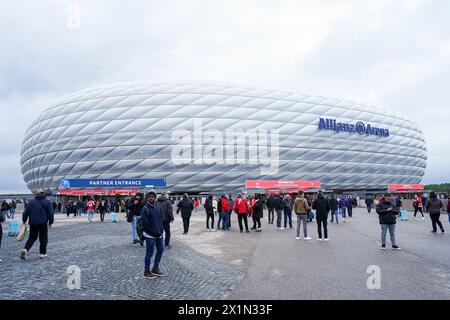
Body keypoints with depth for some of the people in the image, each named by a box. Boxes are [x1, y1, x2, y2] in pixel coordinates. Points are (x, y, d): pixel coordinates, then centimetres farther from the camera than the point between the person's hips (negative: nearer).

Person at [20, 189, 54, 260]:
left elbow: (26, 213, 8)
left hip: (33, 223, 3)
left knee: (32, 238, 15)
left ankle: (25, 249, -6)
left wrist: (24, 221, 20)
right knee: (43, 238, 8)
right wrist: (50, 222, 5)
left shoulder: (31, 202, 6)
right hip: (43, 223, -3)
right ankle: (42, 253, 11)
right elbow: (50, 213, -4)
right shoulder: (47, 202, -1)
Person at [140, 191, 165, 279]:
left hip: (159, 234, 7)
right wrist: (154, 232, -14)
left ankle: (155, 268, 30)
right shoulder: (145, 209, -14)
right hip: (150, 235, -7)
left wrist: (161, 230, 4)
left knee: (160, 250, 15)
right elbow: (145, 223, -16)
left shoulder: (157, 206, 7)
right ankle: (146, 272, 15)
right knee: (149, 253, 1)